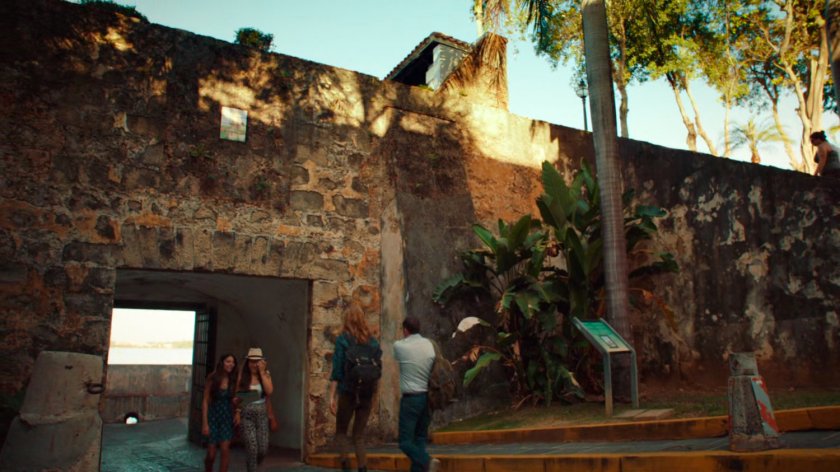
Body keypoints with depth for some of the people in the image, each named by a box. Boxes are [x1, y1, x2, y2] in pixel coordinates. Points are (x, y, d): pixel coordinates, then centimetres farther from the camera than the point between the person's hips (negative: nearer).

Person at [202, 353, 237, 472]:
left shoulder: (233, 381, 0)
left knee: (225, 449, -12)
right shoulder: (212, 378, -7)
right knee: (211, 454, 3)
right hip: (213, 417, -2)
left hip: (227, 417, 2)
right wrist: (205, 423, -10)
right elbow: (205, 401, -7)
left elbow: (234, 401, 7)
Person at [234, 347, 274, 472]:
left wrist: (262, 372, -15)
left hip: (262, 414, 2)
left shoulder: (266, 374, 1)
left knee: (263, 449, 4)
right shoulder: (243, 376, -2)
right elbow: (238, 396, 3)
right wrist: (237, 412, -3)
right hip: (247, 415, -2)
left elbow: (269, 391, -15)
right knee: (252, 449, -8)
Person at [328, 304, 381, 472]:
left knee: (341, 431, 15)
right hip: (367, 393, 3)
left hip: (347, 392, -3)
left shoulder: (342, 339, -6)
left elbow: (336, 370, -10)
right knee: (359, 435, 14)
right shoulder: (373, 341, 4)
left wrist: (332, 396, -10)